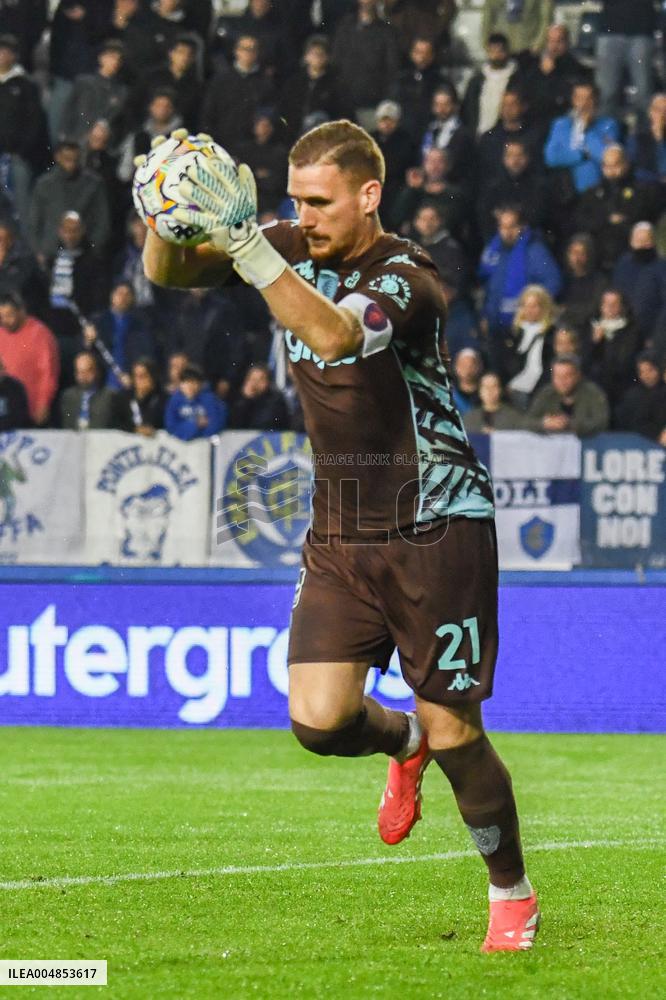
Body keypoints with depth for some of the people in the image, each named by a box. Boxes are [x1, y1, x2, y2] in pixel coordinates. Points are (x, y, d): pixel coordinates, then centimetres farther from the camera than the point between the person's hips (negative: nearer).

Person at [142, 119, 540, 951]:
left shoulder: (406, 278, -18)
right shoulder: (295, 251, 1)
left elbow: (336, 332, -38)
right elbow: (167, 273, -1)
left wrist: (246, 248, -47)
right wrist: (172, 218, -24)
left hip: (434, 529, -5)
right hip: (339, 532, 5)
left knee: (453, 731, -3)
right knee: (318, 720, -9)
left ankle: (513, 897, 19)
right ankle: (404, 744, 27)